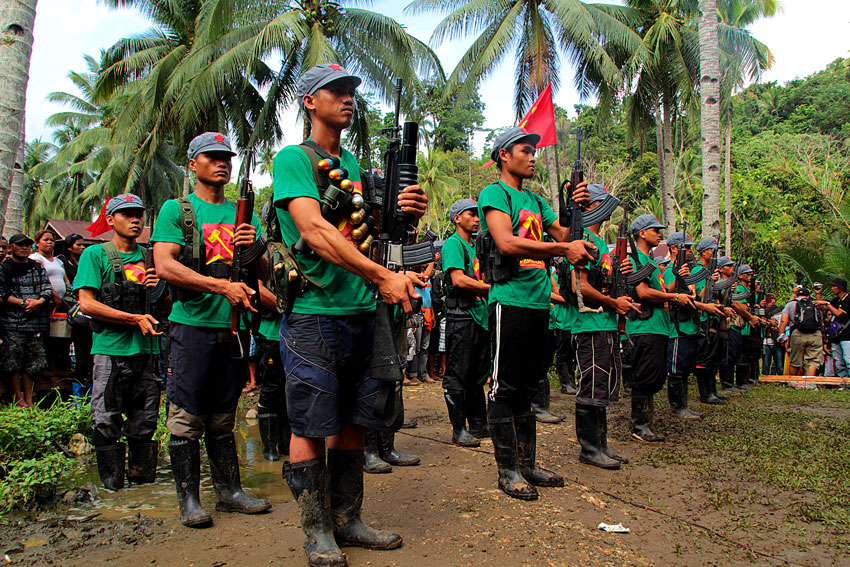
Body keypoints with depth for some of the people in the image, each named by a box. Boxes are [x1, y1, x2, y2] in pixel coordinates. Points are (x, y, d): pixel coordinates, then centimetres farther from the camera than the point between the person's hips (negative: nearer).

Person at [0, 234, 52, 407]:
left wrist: (39, 302, -10)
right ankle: (19, 399, 7)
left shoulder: (38, 267, 15)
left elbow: (47, 289, 8)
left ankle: (29, 399, 13)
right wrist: (23, 303, -13)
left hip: (36, 323, 4)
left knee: (32, 363, 6)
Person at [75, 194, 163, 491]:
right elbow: (87, 303, -8)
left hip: (147, 348, 4)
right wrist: (135, 319, -15)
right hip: (111, 349, -4)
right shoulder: (95, 255, 2)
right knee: (107, 423, -1)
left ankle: (142, 477, 22)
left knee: (144, 423, 9)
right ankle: (112, 486, 11)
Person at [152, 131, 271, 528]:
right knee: (187, 416, -1)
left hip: (234, 325, 4)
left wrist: (253, 247, -7)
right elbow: (164, 265, -10)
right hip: (192, 323, -4)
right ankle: (189, 499, 10)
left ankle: (229, 492, 19)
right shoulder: (176, 209, 3)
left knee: (223, 417, 12)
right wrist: (222, 286, -20)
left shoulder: (243, 214, 17)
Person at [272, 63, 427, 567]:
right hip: (313, 312, -6)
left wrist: (407, 214, -6)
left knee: (351, 421, 12)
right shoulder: (293, 158, -4)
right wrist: (382, 275, -26)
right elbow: (314, 232, -19)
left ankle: (347, 519, 26)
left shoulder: (355, 164, 17)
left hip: (363, 311, 7)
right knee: (311, 427, 2)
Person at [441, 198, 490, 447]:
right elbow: (459, 279, -18)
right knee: (457, 375, -2)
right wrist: (493, 288, -15)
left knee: (478, 375, 14)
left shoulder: (476, 246, 21)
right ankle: (459, 429, 3)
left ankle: (478, 424, 23)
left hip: (480, 316, 9)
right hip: (461, 317, -9)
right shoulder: (453, 244, -6)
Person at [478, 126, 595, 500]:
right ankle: (508, 471, 7)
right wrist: (563, 249, -20)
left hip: (538, 301, 8)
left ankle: (528, 465, 22)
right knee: (505, 387, -1)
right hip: (510, 299, -8)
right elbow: (507, 243, -18)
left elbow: (564, 234, 18)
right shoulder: (495, 193, -3)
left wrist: (577, 210, 0)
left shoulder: (535, 200, 21)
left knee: (527, 386, 13)